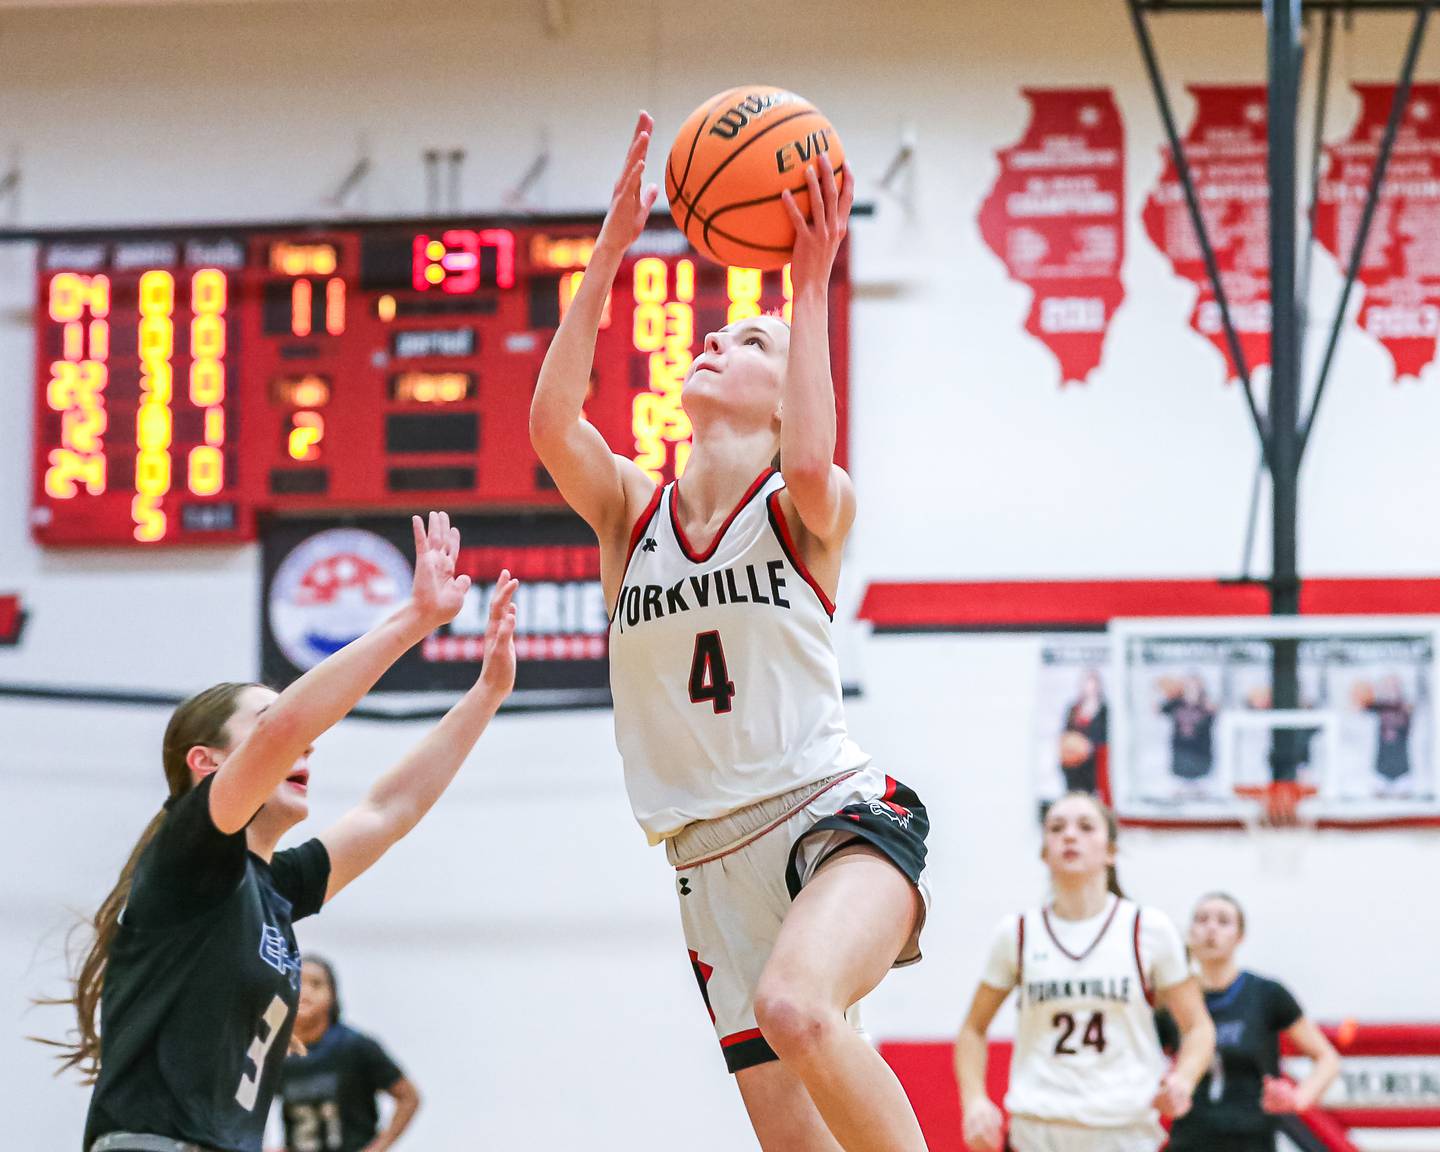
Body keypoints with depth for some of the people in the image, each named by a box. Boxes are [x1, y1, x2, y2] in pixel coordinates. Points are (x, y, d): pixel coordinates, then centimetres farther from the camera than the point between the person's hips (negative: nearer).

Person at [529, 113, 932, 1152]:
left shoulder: (810, 511, 1)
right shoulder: (631, 511, 11)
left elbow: (809, 465, -24)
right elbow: (551, 421, -9)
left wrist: (811, 285, -19)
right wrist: (610, 253, -11)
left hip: (839, 816, -4)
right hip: (714, 862, 4)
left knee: (795, 1006, -36)